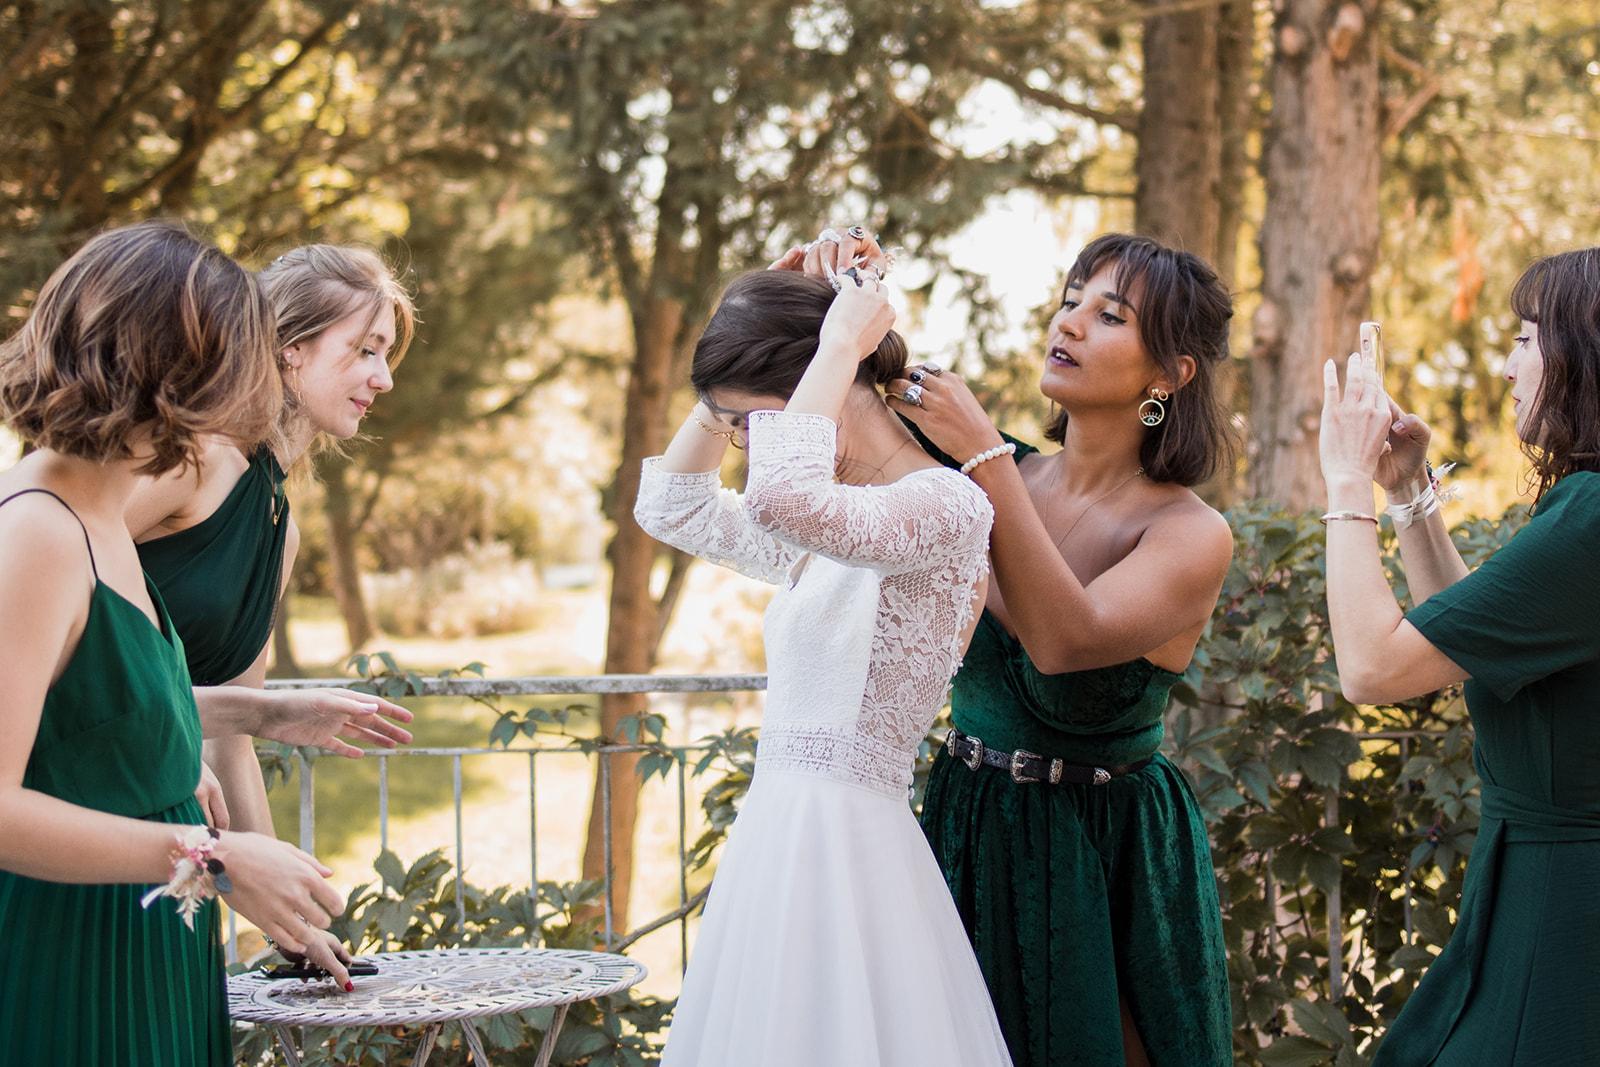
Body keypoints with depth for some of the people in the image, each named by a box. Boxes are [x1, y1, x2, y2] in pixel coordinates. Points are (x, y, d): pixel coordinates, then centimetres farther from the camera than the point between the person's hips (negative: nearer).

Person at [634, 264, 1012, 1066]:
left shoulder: (945, 504, -13)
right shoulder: (827, 540, 16)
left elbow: (783, 494, -32)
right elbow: (670, 504, 27)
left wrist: (839, 343, -16)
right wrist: (745, 358, 16)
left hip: (843, 842, -9)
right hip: (782, 841, 9)